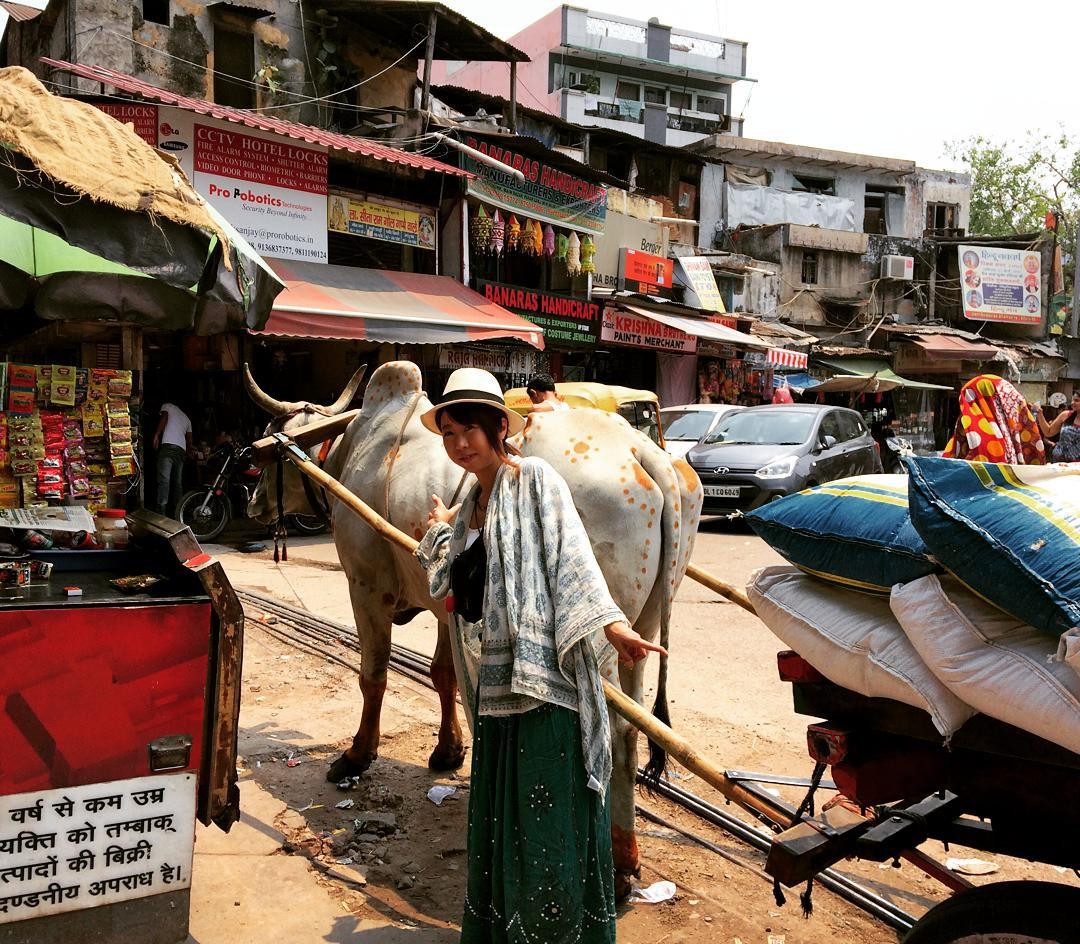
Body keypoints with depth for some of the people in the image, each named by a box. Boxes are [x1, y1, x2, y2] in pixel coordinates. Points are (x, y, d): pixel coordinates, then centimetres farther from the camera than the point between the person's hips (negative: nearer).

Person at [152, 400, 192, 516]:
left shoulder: (167, 406, 18)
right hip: (182, 449, 6)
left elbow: (164, 417, -4)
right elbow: (189, 440, 29)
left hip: (168, 445, -6)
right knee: (178, 482, 9)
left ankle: (161, 512, -23)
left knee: (164, 480, -14)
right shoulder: (186, 418, 32)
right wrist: (187, 454, 39)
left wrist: (156, 435, -7)